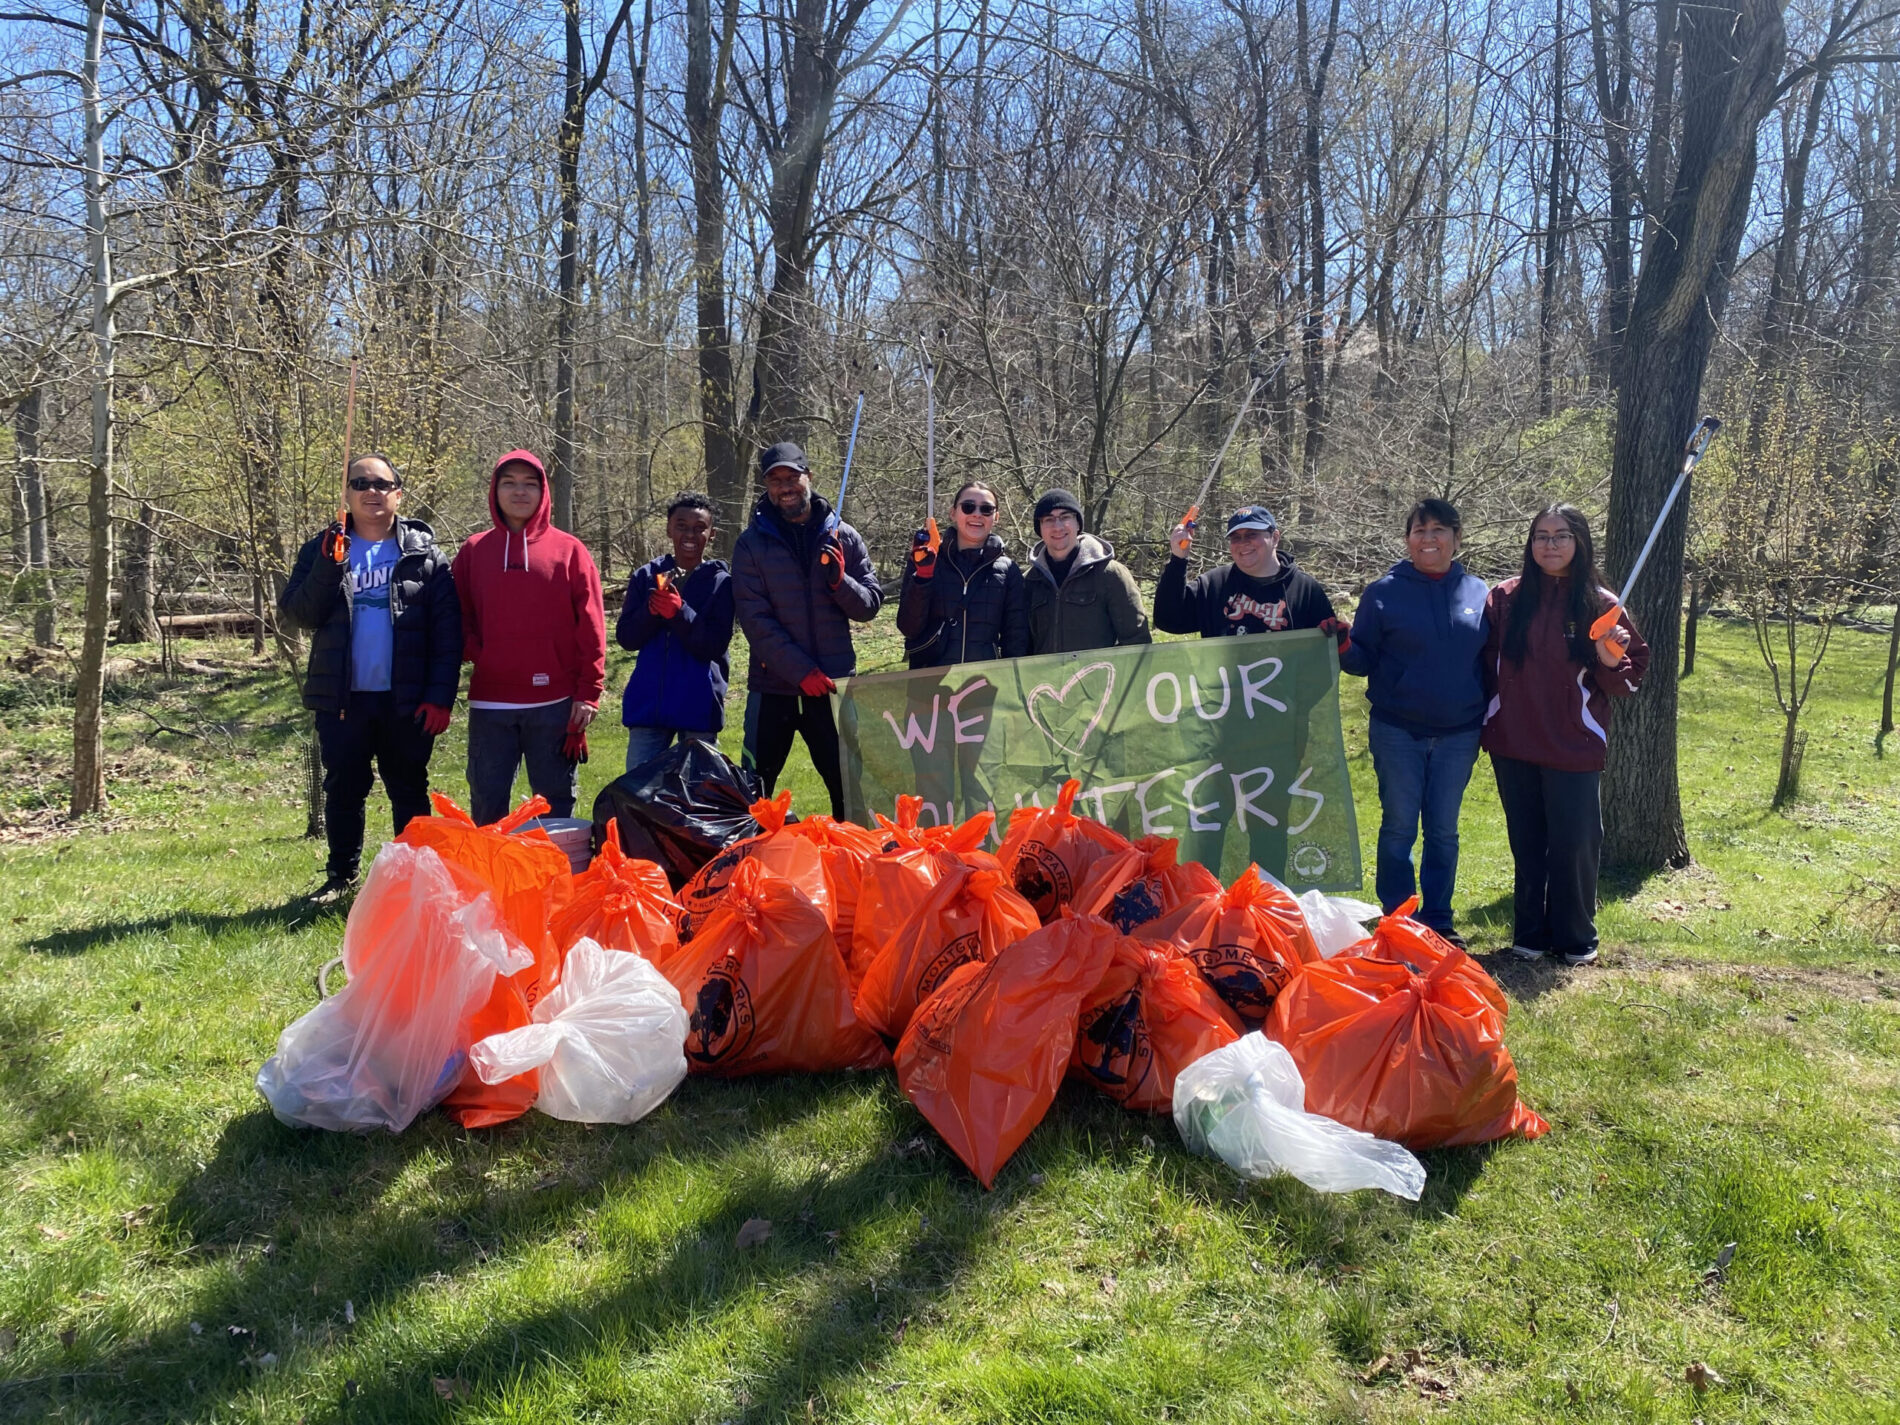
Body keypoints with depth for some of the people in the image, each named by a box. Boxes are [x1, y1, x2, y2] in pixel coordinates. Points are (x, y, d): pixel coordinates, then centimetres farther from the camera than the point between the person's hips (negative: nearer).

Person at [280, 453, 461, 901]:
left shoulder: (423, 553, 3)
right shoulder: (323, 549, 8)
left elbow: (448, 629, -4)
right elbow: (299, 613, -4)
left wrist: (440, 696, -12)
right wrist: (328, 565, -18)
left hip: (405, 700, -2)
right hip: (342, 697, 2)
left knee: (409, 792, 6)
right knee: (343, 790, 10)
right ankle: (341, 876, 23)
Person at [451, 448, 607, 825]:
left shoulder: (569, 550, 2)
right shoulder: (473, 550, 9)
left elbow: (591, 626, -1)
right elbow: (460, 619, 11)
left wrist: (589, 692, -6)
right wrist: (476, 655, -7)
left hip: (555, 702, -2)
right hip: (489, 703, 2)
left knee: (557, 801, 7)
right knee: (487, 803, 7)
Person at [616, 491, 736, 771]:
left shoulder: (721, 581, -1)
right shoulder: (647, 576, 7)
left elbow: (714, 646, -10)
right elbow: (626, 637, 2)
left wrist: (679, 613, -23)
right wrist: (651, 610, -17)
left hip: (699, 705, -2)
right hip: (648, 702, 2)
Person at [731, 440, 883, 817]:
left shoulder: (843, 537, 6)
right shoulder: (752, 543, 0)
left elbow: (869, 606, 4)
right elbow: (754, 619, -8)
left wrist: (839, 581, -17)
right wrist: (802, 672, -15)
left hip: (835, 685, 1)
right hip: (773, 686, -1)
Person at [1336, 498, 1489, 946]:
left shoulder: (1477, 591, 5)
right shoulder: (1385, 592, -2)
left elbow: (1490, 659, 13)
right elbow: (1365, 660, -1)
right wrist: (1344, 647, -21)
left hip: (1458, 733, 2)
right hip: (1398, 732, -2)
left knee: (1444, 830, 11)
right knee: (1399, 827, 4)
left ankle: (1439, 921, 21)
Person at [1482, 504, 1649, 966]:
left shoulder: (1600, 605, -3)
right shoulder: (1506, 598, 0)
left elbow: (1632, 677, 3)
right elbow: (1487, 662, 6)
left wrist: (1611, 664, -17)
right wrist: (1486, 724, -3)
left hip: (1574, 749, -2)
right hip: (1513, 745, 2)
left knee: (1575, 845, 3)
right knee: (1527, 843, 13)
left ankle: (1576, 938, 21)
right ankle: (1529, 933, 25)